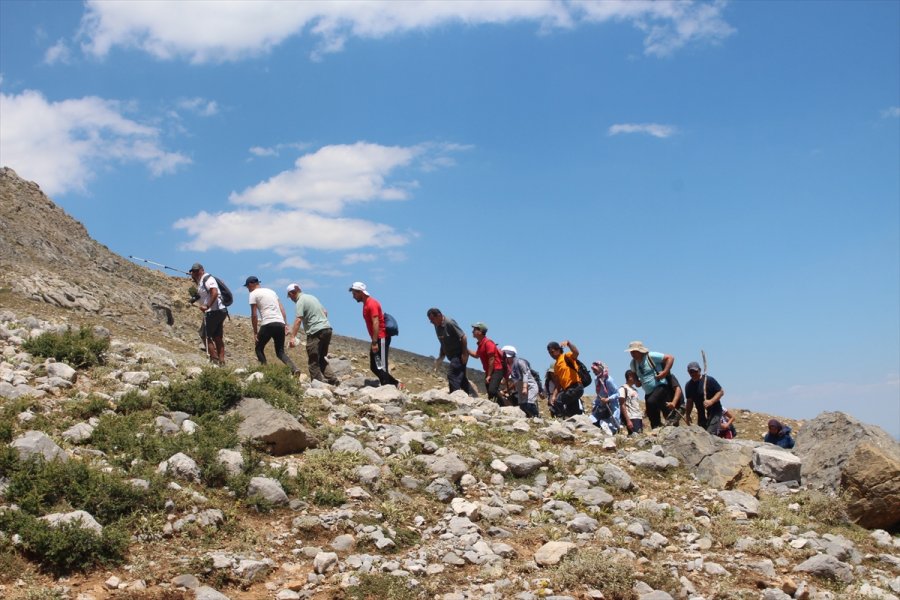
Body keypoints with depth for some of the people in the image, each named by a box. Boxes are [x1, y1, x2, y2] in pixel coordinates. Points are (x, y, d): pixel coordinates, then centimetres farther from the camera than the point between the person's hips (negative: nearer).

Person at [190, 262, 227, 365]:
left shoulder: (207, 279, -11)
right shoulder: (201, 282, 21)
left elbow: (214, 293, -24)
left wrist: (207, 306, -25)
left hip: (213, 311, -10)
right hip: (220, 311, 10)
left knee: (206, 336, -4)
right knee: (217, 337, 10)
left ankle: (214, 359, -6)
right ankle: (221, 360, 10)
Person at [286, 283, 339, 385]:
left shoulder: (300, 301, -7)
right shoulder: (312, 297, 18)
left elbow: (298, 320, -19)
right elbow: (325, 312, 25)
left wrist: (293, 337, -22)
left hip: (316, 332, -8)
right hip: (327, 329, 8)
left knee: (313, 361, -1)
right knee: (322, 358, 16)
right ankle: (331, 378, 5)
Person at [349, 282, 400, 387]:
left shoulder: (372, 304, -13)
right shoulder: (366, 304, 16)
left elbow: (376, 323, -21)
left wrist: (375, 343, -24)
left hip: (381, 338, -10)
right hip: (377, 339, 10)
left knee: (380, 367, -10)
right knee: (374, 367, 11)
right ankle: (395, 383, 16)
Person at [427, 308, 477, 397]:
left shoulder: (449, 323, -20)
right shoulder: (437, 327, 7)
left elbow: (463, 337, -21)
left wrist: (464, 353, -22)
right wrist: (440, 358, 12)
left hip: (460, 355, -9)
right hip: (452, 356, 9)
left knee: (452, 375, -15)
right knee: (461, 378, 13)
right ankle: (474, 397, 22)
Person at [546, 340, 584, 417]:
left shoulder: (567, 356, -2)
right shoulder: (556, 365, 20)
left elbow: (576, 353, -27)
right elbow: (558, 384, 18)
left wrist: (568, 343, -39)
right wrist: (554, 396, 8)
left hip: (575, 387, -9)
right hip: (566, 389, 9)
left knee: (558, 403, -23)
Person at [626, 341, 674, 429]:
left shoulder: (651, 356, -12)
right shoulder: (633, 363, 8)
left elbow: (670, 358, -11)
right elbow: (633, 374, 28)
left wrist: (665, 372, -18)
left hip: (660, 387, -8)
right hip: (648, 392, 8)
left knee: (651, 402, -32)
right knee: (650, 414, 4)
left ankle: (658, 425, -16)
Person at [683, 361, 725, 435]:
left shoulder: (709, 380, -11)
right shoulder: (689, 385, 6)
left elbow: (721, 392, -9)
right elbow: (690, 402, 15)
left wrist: (711, 401, -22)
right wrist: (687, 415, 6)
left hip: (714, 412, -6)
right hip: (701, 414, 6)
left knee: (710, 434, -21)